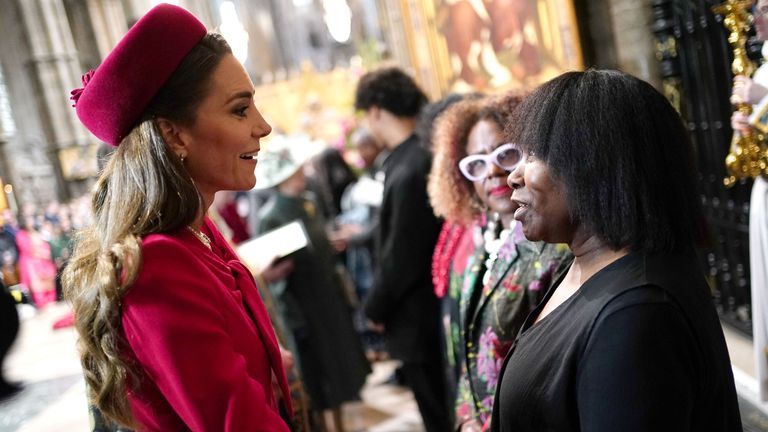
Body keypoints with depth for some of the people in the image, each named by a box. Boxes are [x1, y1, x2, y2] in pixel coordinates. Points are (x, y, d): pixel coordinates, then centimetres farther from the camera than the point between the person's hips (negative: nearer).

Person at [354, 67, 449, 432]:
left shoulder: (408, 172, -25)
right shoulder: (427, 157, 1)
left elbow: (400, 257, -20)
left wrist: (375, 309, -5)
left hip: (418, 319, -8)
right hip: (437, 306, 8)